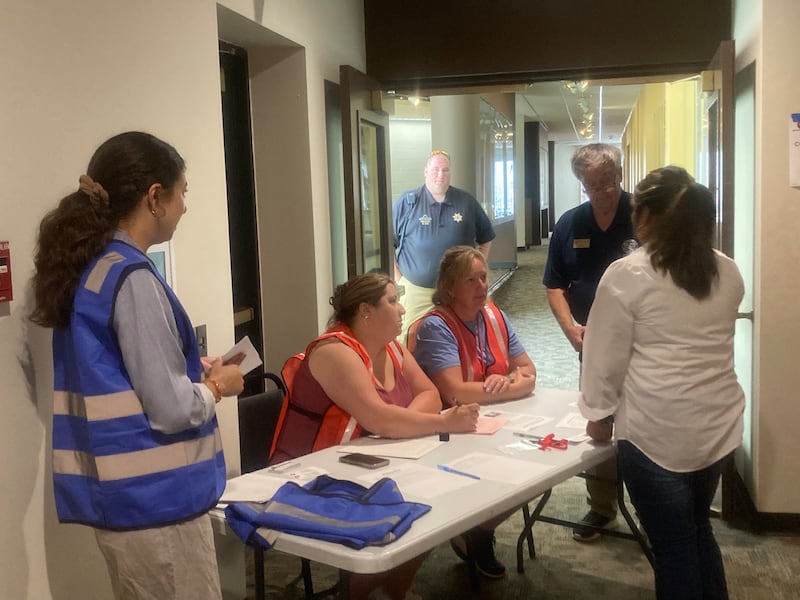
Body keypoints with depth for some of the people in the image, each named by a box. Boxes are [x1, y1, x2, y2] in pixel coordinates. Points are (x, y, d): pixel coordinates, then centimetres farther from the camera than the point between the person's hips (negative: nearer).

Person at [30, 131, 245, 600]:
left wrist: (194, 371, 13)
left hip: (120, 492, 9)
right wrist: (217, 386, -3)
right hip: (154, 500, -9)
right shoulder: (132, 277, -19)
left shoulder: (89, 268, 8)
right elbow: (172, 410, -22)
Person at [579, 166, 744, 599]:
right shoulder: (728, 273, 6)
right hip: (719, 426, 6)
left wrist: (599, 414, 6)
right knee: (697, 528, 25)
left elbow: (606, 355, -7)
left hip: (657, 433, -6)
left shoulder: (626, 275, -11)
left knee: (674, 547, 8)